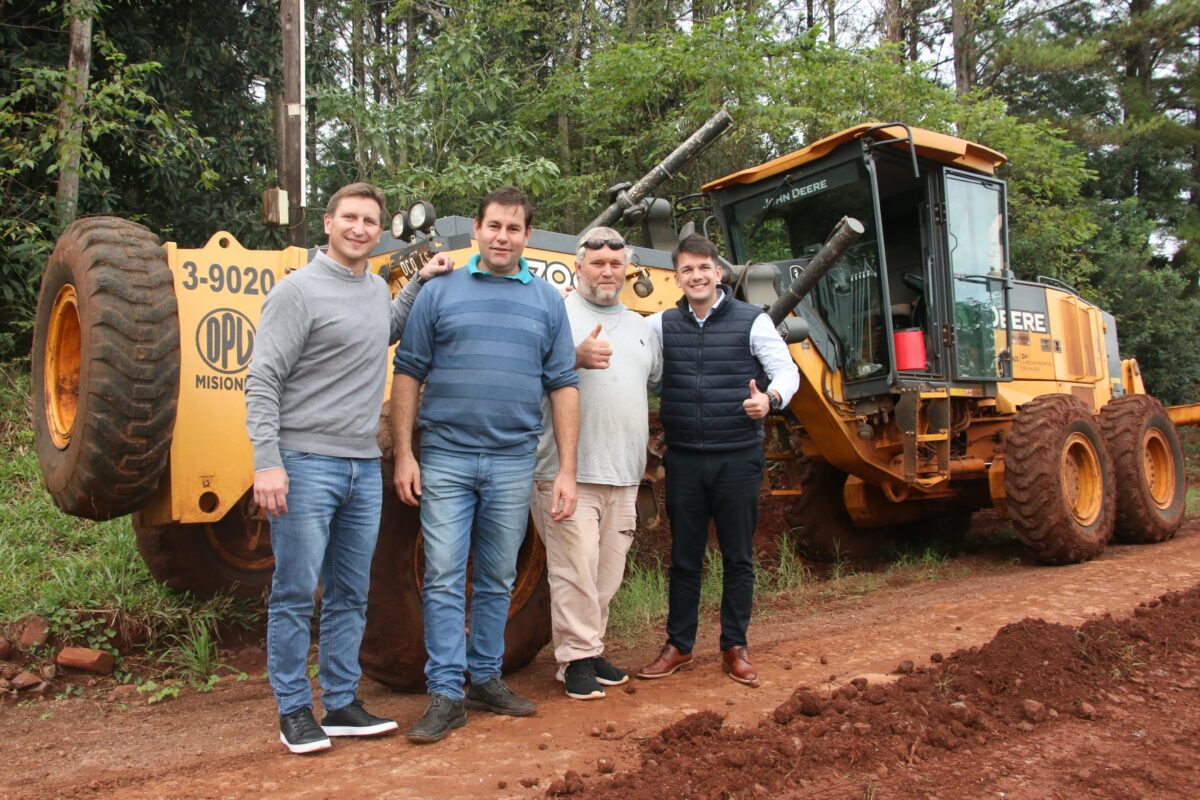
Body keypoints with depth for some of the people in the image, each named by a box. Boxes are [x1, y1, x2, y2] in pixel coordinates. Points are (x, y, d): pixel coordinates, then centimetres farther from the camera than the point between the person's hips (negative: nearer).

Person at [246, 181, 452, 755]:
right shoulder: (299, 290, -9)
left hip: (364, 466, 7)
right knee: (296, 594, 2)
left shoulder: (376, 288, 12)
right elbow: (262, 381, -13)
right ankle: (294, 710, 17)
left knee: (350, 595, 13)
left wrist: (422, 282, 22)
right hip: (306, 464, -7)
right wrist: (267, 462, -21)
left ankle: (342, 703, 25)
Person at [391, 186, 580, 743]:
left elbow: (563, 387, 6)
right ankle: (445, 694, 7)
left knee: (496, 581, 12)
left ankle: (485, 679, 26)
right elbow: (409, 375, 3)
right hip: (446, 459, -2)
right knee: (444, 578, -2)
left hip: (513, 462, 2)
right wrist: (404, 454, -5)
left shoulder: (547, 302, 8)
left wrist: (567, 469, 0)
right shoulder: (439, 294, 4)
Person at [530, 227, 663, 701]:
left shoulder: (639, 326, 21)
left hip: (623, 472, 6)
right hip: (570, 469, -6)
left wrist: (644, 427, 22)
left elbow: (656, 381, 32)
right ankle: (576, 657, 6)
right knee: (576, 567, -7)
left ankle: (592, 649, 24)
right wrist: (576, 358, -29)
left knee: (608, 571, 11)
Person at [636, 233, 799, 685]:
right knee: (684, 557, 10)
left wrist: (771, 398, -23)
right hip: (684, 460, 2)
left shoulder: (752, 321, 0)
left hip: (738, 458, -1)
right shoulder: (662, 325, 7)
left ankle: (734, 648, 22)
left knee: (738, 558, 8)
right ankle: (679, 646, 23)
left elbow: (787, 371, -2)